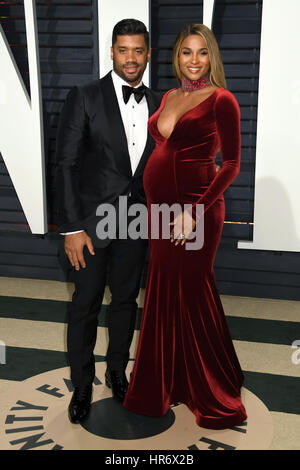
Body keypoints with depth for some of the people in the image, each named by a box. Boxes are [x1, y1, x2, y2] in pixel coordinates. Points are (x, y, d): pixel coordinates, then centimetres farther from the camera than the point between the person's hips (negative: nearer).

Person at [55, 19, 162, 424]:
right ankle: (82, 385, 25)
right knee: (86, 304, 6)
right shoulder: (85, 97, -9)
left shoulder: (157, 105, 4)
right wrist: (71, 227, -14)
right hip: (92, 220, -4)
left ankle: (117, 372, 36)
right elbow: (66, 163, -11)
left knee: (126, 299, 15)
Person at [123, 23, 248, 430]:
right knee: (163, 293, 15)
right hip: (159, 206, 7)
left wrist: (196, 211, -19)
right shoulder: (169, 97, 14)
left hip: (195, 209, -7)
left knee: (192, 294, 2)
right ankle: (170, 382, 35)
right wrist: (158, 207, 11)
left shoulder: (221, 100, -7)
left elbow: (231, 163, -11)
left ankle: (215, 396, 22)